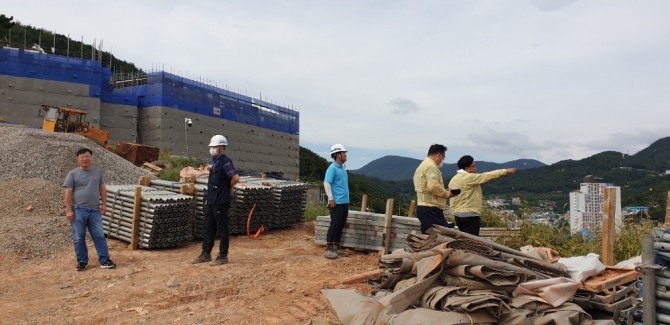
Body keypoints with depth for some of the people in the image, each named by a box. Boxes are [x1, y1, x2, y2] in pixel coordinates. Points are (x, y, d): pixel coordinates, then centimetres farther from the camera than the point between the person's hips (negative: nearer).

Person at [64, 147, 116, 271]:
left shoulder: (98, 172, 9)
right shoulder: (73, 174, 0)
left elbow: (102, 189, 12)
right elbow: (68, 193, -3)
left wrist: (104, 204, 3)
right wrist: (69, 210, -8)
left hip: (95, 211, 2)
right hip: (78, 211, -2)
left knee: (99, 236, 2)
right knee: (79, 238, 5)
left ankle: (104, 260, 6)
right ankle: (82, 261, 17)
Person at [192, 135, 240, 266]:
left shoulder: (225, 161, -17)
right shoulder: (216, 161, 13)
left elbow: (236, 178, -25)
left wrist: (228, 187, -12)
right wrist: (212, 169, 14)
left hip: (221, 202, -10)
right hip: (211, 201, 10)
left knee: (222, 229, 1)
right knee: (208, 228, 15)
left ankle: (223, 256, 10)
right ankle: (206, 254, 24)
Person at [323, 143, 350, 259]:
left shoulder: (343, 168, 16)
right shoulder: (332, 168, -11)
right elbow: (326, 183, -17)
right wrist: (331, 198, -21)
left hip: (345, 202, 8)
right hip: (336, 202, -8)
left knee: (341, 225, 11)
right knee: (335, 224, -7)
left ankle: (337, 247, 18)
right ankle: (328, 249, -2)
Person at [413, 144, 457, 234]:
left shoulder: (422, 166, 23)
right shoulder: (431, 166, -10)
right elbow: (433, 186, -23)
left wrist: (444, 191, 15)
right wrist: (447, 194, -7)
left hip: (423, 207, 11)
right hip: (430, 209, -11)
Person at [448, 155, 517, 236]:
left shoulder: (453, 180, 10)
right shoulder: (470, 177, -14)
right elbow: (487, 175, -9)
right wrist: (506, 171, -1)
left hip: (458, 215, 9)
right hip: (470, 215, -9)